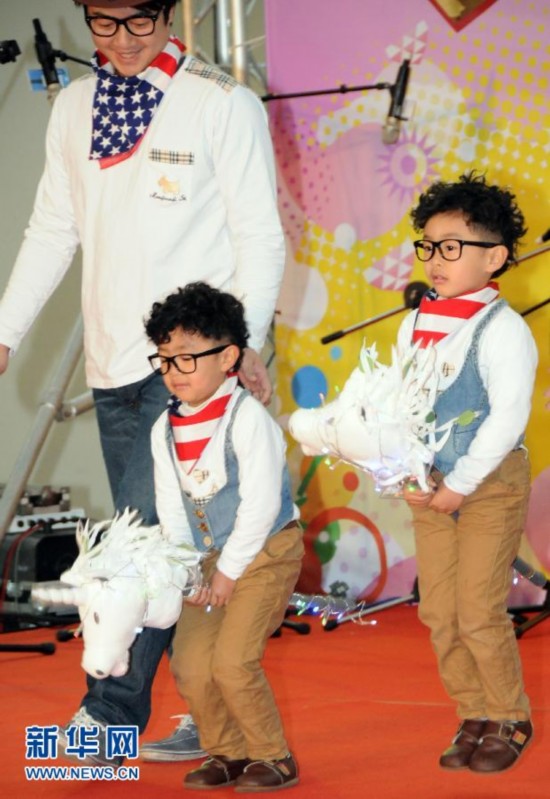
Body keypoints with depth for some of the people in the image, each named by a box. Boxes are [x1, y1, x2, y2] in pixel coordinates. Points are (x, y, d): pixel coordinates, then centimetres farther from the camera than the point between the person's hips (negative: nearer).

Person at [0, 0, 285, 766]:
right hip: (114, 364, 6)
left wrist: (246, 341, -14)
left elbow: (260, 237, -3)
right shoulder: (74, 106, 12)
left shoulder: (223, 103, -2)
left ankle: (109, 715, -8)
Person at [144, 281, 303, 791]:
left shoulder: (248, 419, -17)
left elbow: (260, 505, -19)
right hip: (208, 559, 7)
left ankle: (273, 758, 3)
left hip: (265, 552, -6)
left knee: (232, 662, -15)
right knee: (189, 667, -2)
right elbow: (171, 509, 6)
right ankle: (225, 753, 19)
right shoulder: (165, 430, 4)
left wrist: (229, 571, -16)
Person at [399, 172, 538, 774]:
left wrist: (460, 485, -18)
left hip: (490, 484, -6)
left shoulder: (502, 330, -13)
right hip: (429, 487, 6)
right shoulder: (414, 327, 6)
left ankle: (509, 720, 12)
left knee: (479, 612, -6)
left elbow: (508, 417, -18)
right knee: (438, 612, 8)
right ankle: (474, 717, 21)